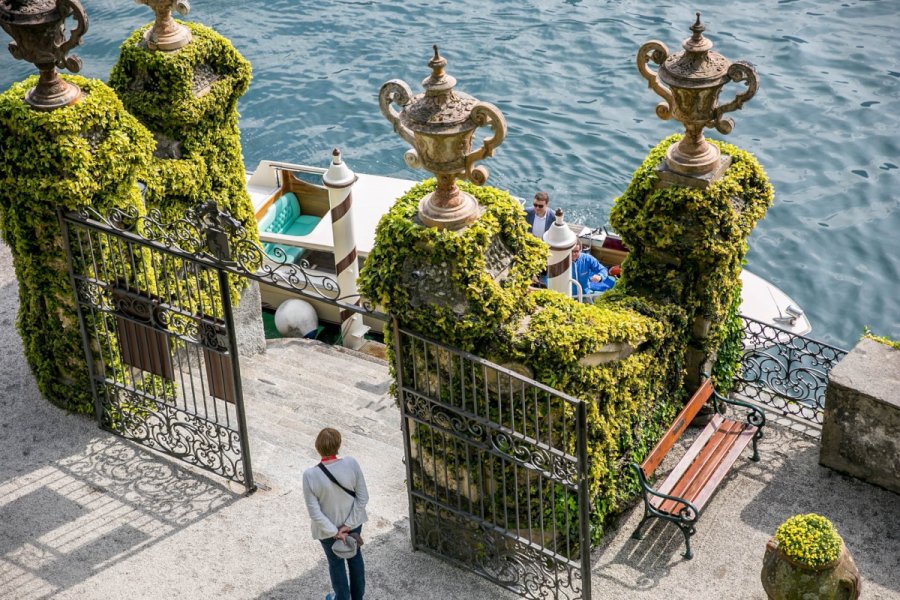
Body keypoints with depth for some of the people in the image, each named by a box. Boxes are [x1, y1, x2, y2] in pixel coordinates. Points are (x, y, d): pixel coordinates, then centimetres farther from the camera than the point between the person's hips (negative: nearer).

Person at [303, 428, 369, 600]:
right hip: (353, 521, 2)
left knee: (336, 562, 24)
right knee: (355, 556, 28)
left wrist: (334, 532, -12)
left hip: (327, 527, -2)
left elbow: (314, 512, -23)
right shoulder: (351, 463, -24)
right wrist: (348, 524, -11)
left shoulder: (310, 475, -29)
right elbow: (363, 497, -17)